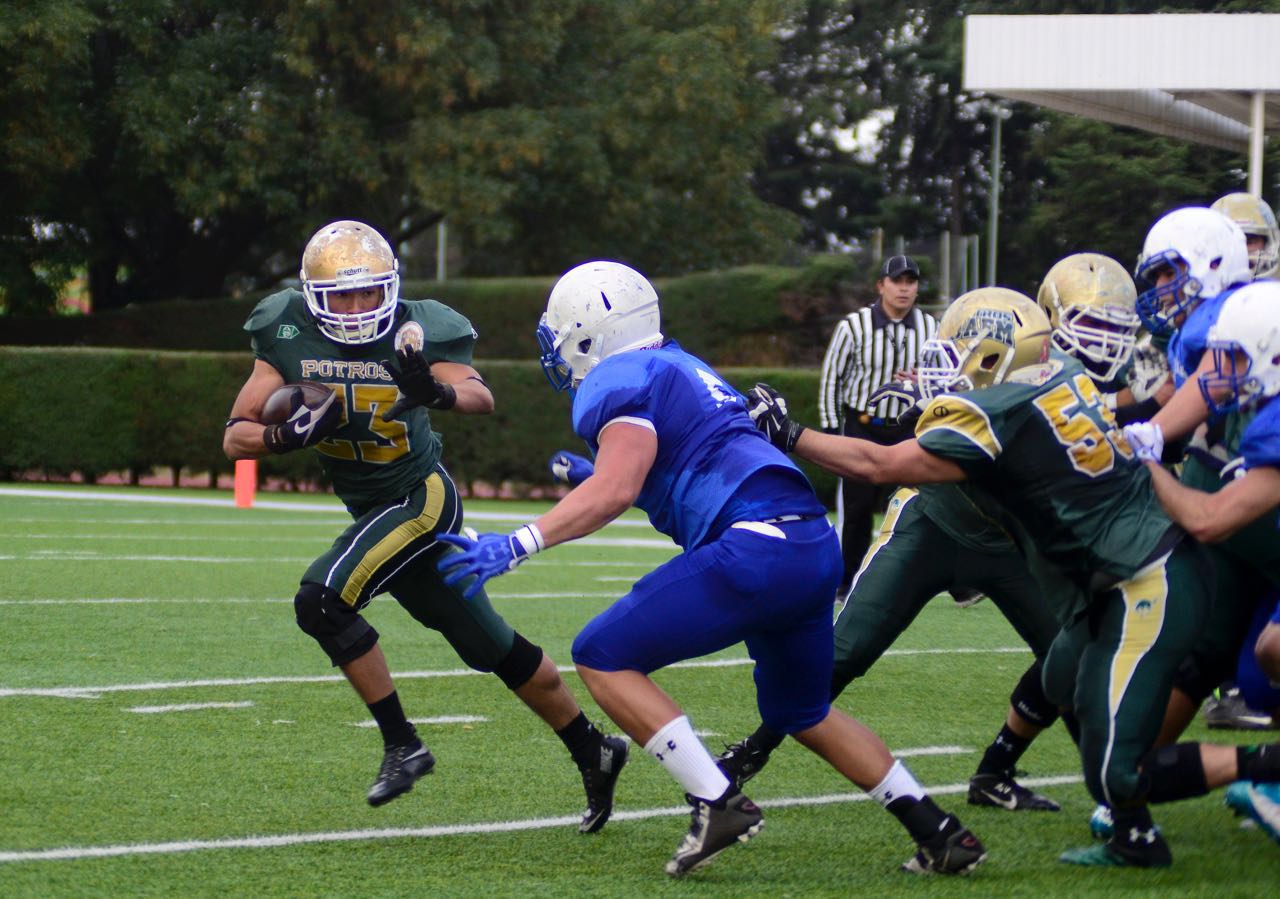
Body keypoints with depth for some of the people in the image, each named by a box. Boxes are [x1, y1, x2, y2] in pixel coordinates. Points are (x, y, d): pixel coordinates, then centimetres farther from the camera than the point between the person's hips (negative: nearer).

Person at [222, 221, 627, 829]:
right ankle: (593, 753, 27)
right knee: (491, 648, 13)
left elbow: (481, 398, -32)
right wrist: (289, 435, -27)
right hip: (372, 509, 6)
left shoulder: (415, 332, -16)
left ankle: (401, 744, -12)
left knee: (322, 600, -23)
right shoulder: (289, 335, -5)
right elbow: (235, 437, -7)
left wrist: (439, 392, -54)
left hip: (422, 499, -6)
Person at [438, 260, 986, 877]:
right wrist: (593, 481, 47)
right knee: (800, 714, 27)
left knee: (603, 658, -1)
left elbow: (614, 491, -18)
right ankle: (940, 834, 23)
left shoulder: (617, 383, -2)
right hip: (817, 545, 9)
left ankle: (717, 804, -10)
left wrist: (516, 546, -21)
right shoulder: (680, 368, 26)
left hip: (754, 546, -9)